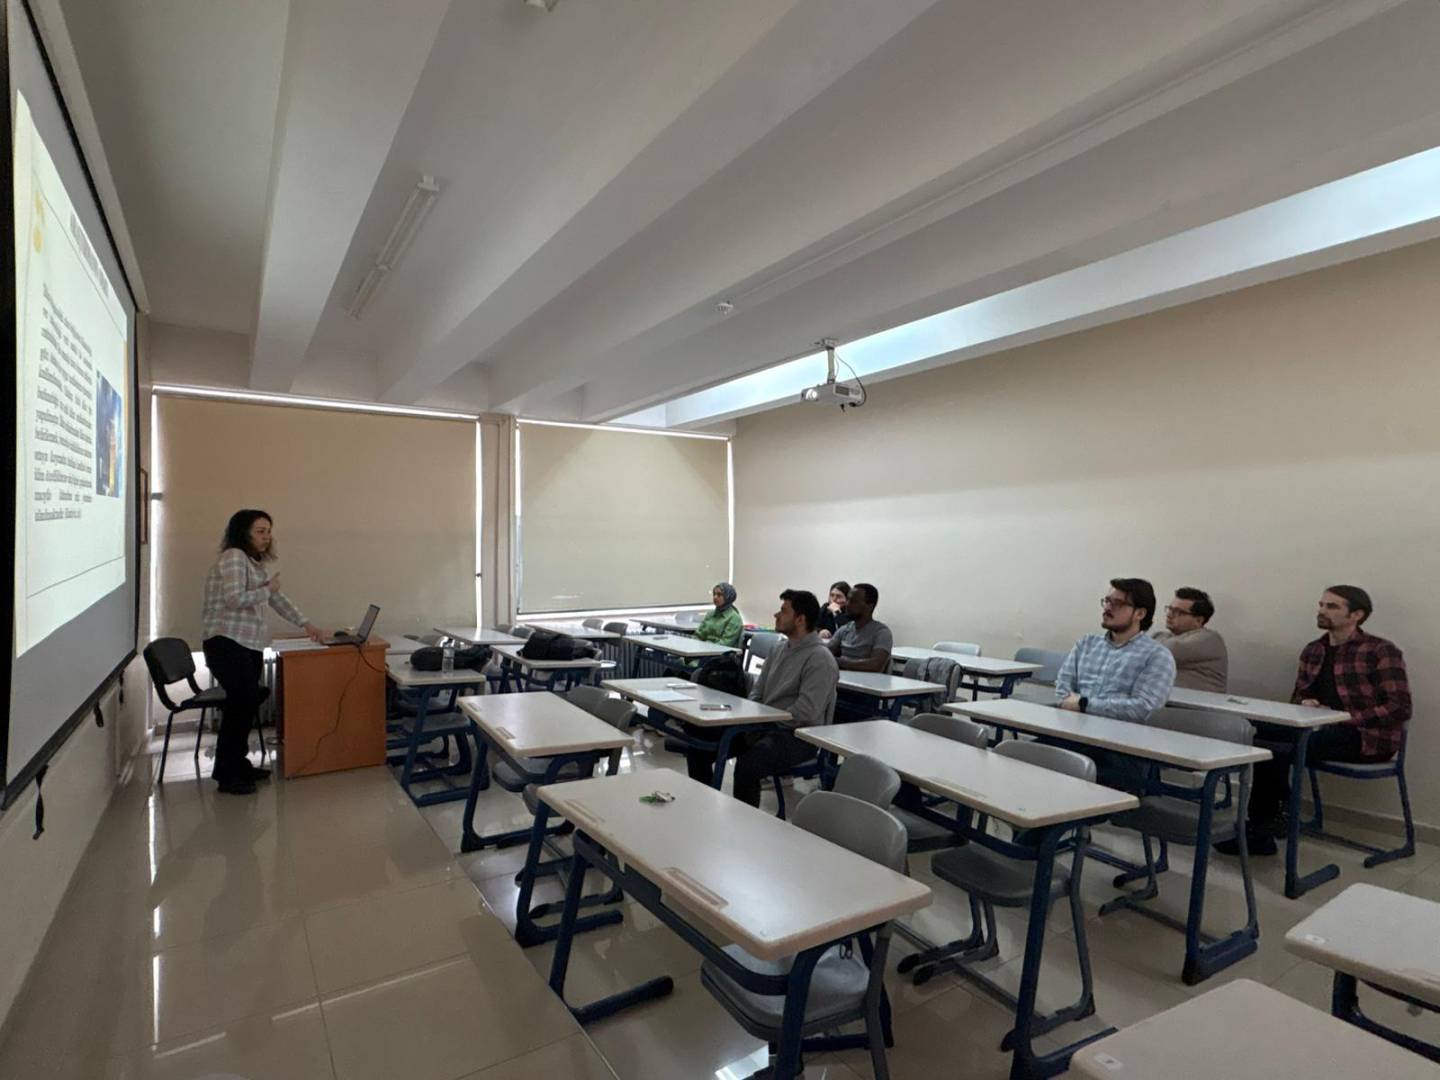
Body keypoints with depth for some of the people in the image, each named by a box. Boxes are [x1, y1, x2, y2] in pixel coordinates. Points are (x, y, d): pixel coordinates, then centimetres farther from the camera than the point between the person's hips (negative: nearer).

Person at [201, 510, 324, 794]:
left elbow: (277, 598, 24)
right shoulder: (233, 557, -9)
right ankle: (227, 775, -4)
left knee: (245, 704, 10)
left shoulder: (255, 562, 18)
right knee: (243, 703, -12)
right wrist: (267, 589, -7)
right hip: (228, 642, -9)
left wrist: (306, 623, 22)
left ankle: (237, 765, 21)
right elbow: (234, 599, -21)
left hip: (249, 644, 9)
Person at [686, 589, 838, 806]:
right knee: (698, 747, -4)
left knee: (747, 766, -35)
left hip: (797, 735, -8)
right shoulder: (781, 648, 13)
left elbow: (805, 712, -22)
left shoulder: (820, 659, -14)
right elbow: (757, 691, 18)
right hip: (762, 727, 8)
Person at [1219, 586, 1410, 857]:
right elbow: (1297, 697, 20)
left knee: (1278, 748, -28)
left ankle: (1260, 830, -12)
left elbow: (1400, 708, -10)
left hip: (1368, 737, -6)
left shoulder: (1381, 651, -4)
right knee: (1261, 733, -22)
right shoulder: (1312, 651, 15)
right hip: (1320, 729, 6)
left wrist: (1345, 719, -18)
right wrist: (1305, 705, -4)